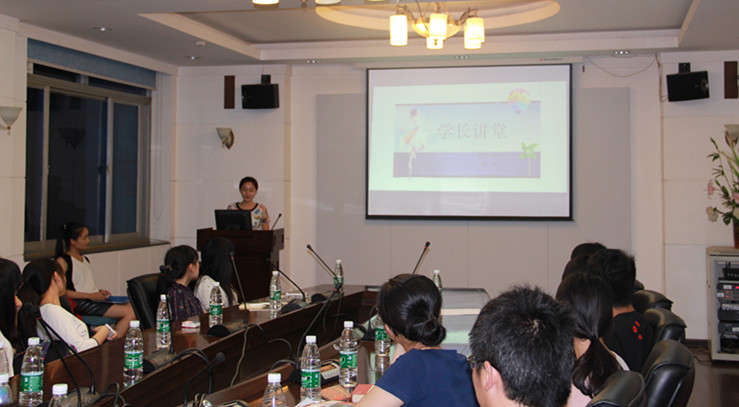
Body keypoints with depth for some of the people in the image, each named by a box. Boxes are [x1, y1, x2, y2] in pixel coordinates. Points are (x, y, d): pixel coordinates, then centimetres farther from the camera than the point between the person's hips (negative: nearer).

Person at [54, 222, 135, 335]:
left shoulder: (85, 259, 24)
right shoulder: (62, 261, -3)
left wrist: (100, 292, 8)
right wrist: (91, 295, -15)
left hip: (95, 299, 9)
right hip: (80, 303, -9)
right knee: (129, 313, -23)